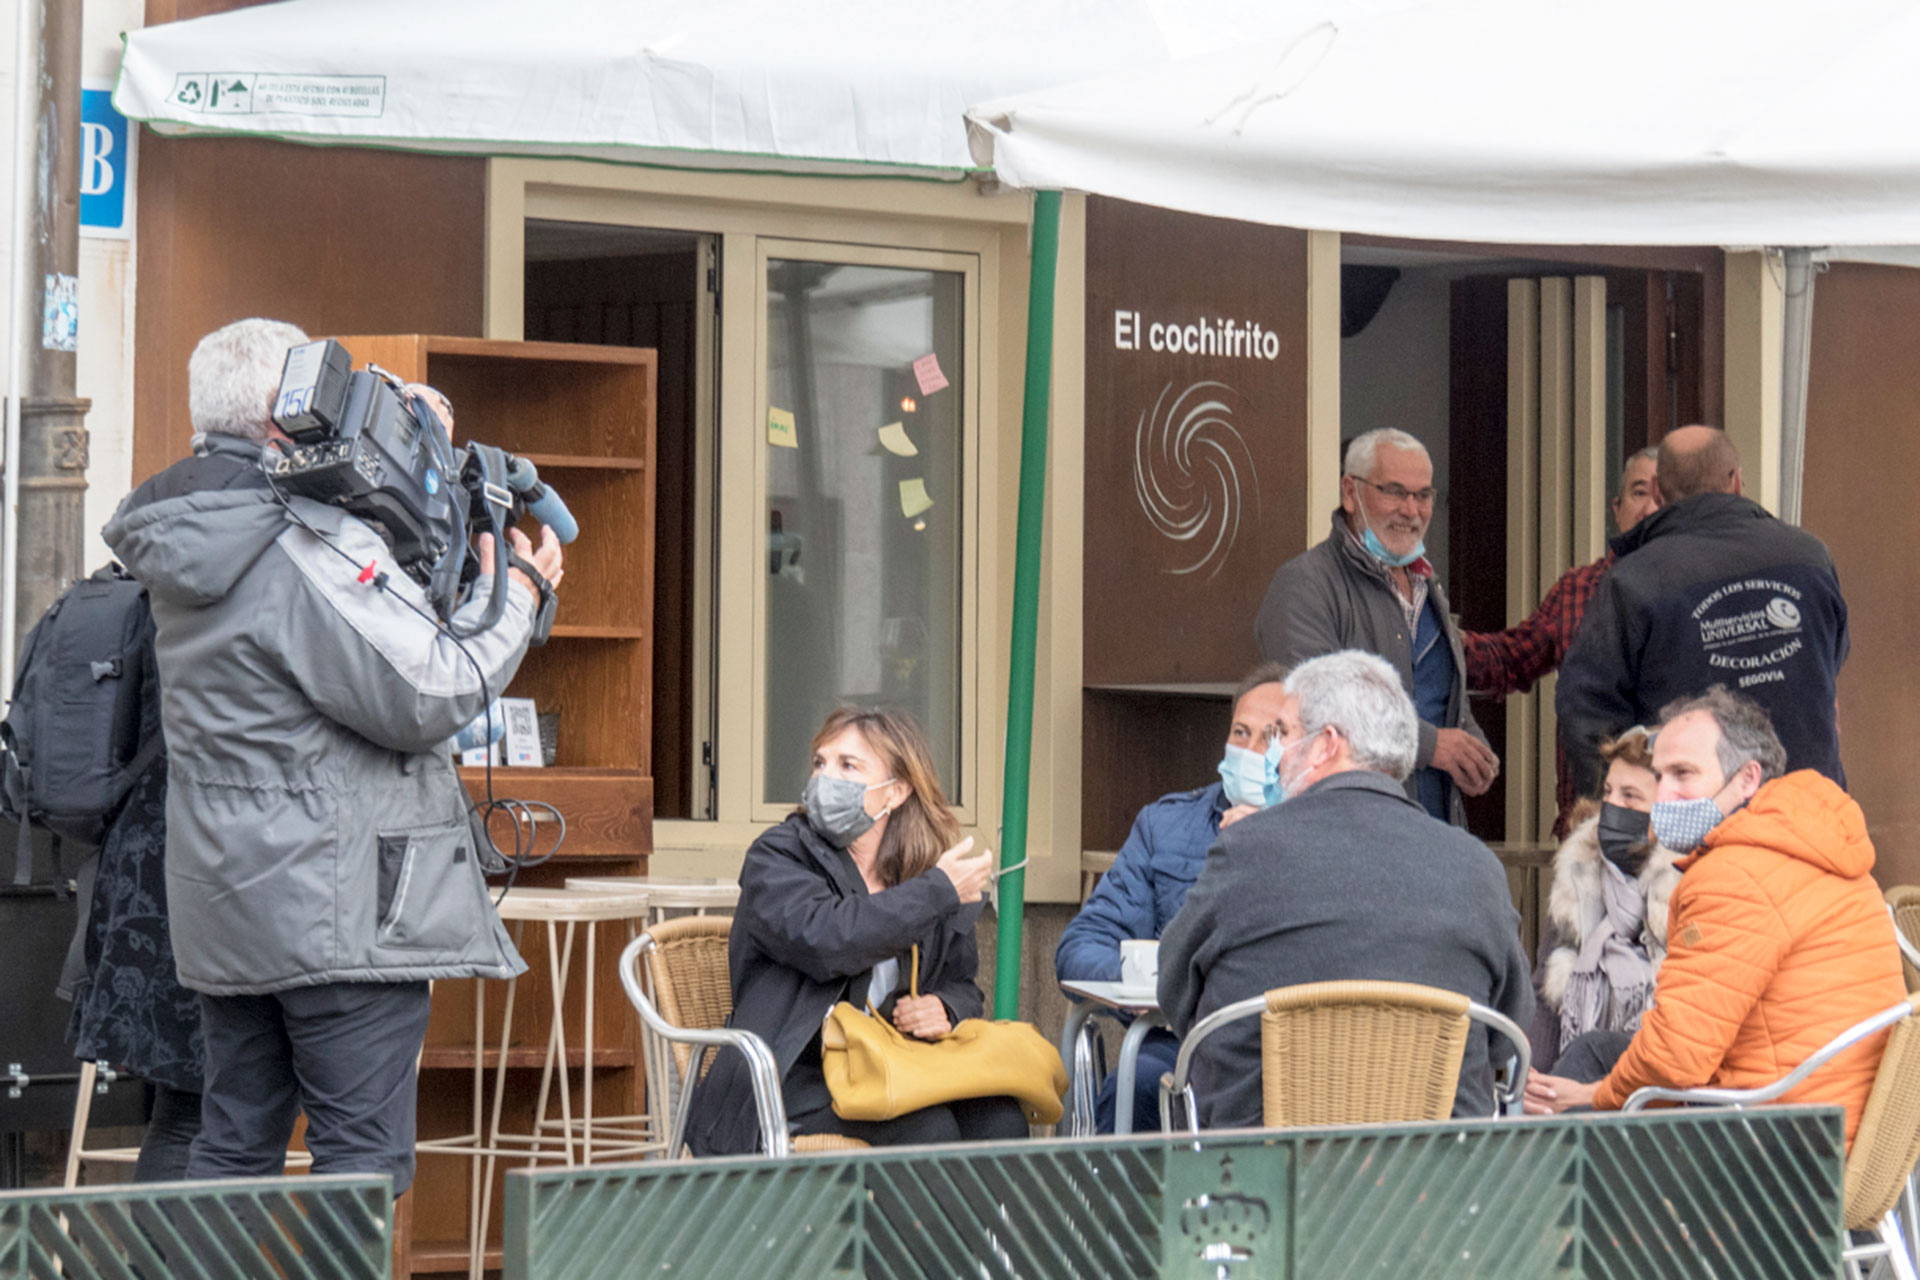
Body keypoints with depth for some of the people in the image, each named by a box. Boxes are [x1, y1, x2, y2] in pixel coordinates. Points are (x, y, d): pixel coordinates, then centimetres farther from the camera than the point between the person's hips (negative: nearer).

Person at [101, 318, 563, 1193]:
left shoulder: (185, 546, 10)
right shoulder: (307, 549, -18)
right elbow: (427, 696, -18)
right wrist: (515, 593, -3)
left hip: (223, 910, 9)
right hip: (337, 912, -9)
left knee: (232, 1145, 13)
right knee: (363, 1157, -4)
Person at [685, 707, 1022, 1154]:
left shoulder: (934, 873, 14)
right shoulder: (776, 858, 0)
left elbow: (962, 984, 24)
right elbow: (823, 940, -21)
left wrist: (945, 1009, -3)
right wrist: (938, 892, -15)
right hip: (797, 1080, -4)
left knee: (1000, 1119, -24)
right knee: (928, 1129, -31)